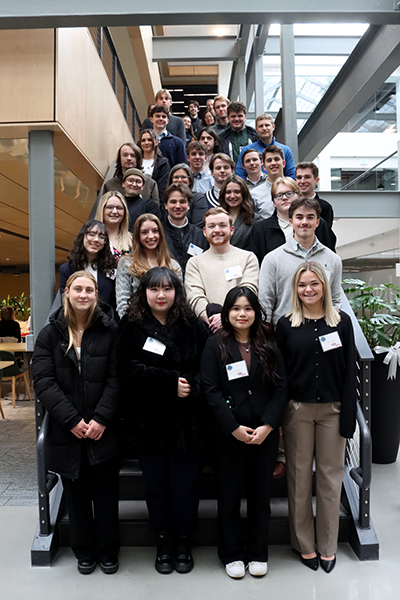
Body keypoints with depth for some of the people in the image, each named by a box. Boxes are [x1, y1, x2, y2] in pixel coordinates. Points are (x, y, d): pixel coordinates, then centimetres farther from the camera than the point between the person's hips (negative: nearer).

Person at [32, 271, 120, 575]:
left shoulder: (110, 330, -3)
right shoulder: (50, 334, 1)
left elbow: (115, 379, -6)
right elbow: (43, 382, -6)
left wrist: (101, 419, -15)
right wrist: (72, 420, -13)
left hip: (103, 431, -1)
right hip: (66, 433, 1)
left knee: (106, 494, 10)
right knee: (76, 495, 15)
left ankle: (108, 551, 32)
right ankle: (84, 551, 36)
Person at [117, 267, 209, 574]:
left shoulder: (193, 326, 1)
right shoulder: (132, 327, 0)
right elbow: (130, 371, -11)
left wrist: (190, 385, -22)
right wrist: (171, 381, -18)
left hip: (185, 421, 0)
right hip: (148, 420, 1)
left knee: (185, 483, 8)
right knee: (156, 483, 12)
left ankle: (184, 542, 30)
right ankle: (163, 541, 32)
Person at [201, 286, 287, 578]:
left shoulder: (269, 345, 3)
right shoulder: (215, 345, -3)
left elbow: (281, 389, -1)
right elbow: (211, 390, -8)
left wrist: (267, 426, -11)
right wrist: (234, 428, -13)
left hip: (265, 432, 2)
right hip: (228, 432, -1)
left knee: (261, 493, 13)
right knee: (229, 493, 11)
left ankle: (258, 553, 32)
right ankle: (232, 554, 31)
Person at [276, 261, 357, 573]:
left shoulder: (341, 321, 1)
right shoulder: (286, 325, -1)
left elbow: (350, 370, 1)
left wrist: (348, 414, -5)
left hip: (332, 410, 1)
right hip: (297, 410, 0)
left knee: (330, 476, 11)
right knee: (299, 476, 10)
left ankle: (328, 546, 30)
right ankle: (304, 543, 29)